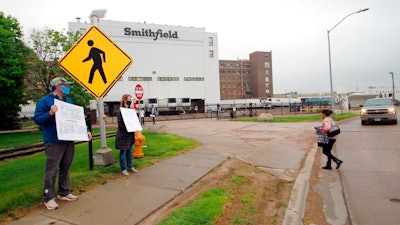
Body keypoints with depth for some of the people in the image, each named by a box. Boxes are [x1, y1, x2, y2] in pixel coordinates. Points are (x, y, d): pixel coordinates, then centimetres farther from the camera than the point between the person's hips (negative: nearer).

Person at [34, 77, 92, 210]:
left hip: (69, 141, 7)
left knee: (65, 168, 14)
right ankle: (49, 198, 10)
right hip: (53, 142, -6)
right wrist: (50, 113, -28)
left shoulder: (68, 101, 16)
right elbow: (37, 119, -10)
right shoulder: (45, 101, -4)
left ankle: (64, 193, 26)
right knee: (51, 170, -2)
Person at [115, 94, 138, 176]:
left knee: (129, 151, 16)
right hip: (123, 134, -7)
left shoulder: (130, 110, 13)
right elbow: (120, 123, -17)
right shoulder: (120, 111, -11)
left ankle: (129, 166, 27)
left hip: (130, 134, 7)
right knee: (123, 151, 2)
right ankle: (123, 169, 12)